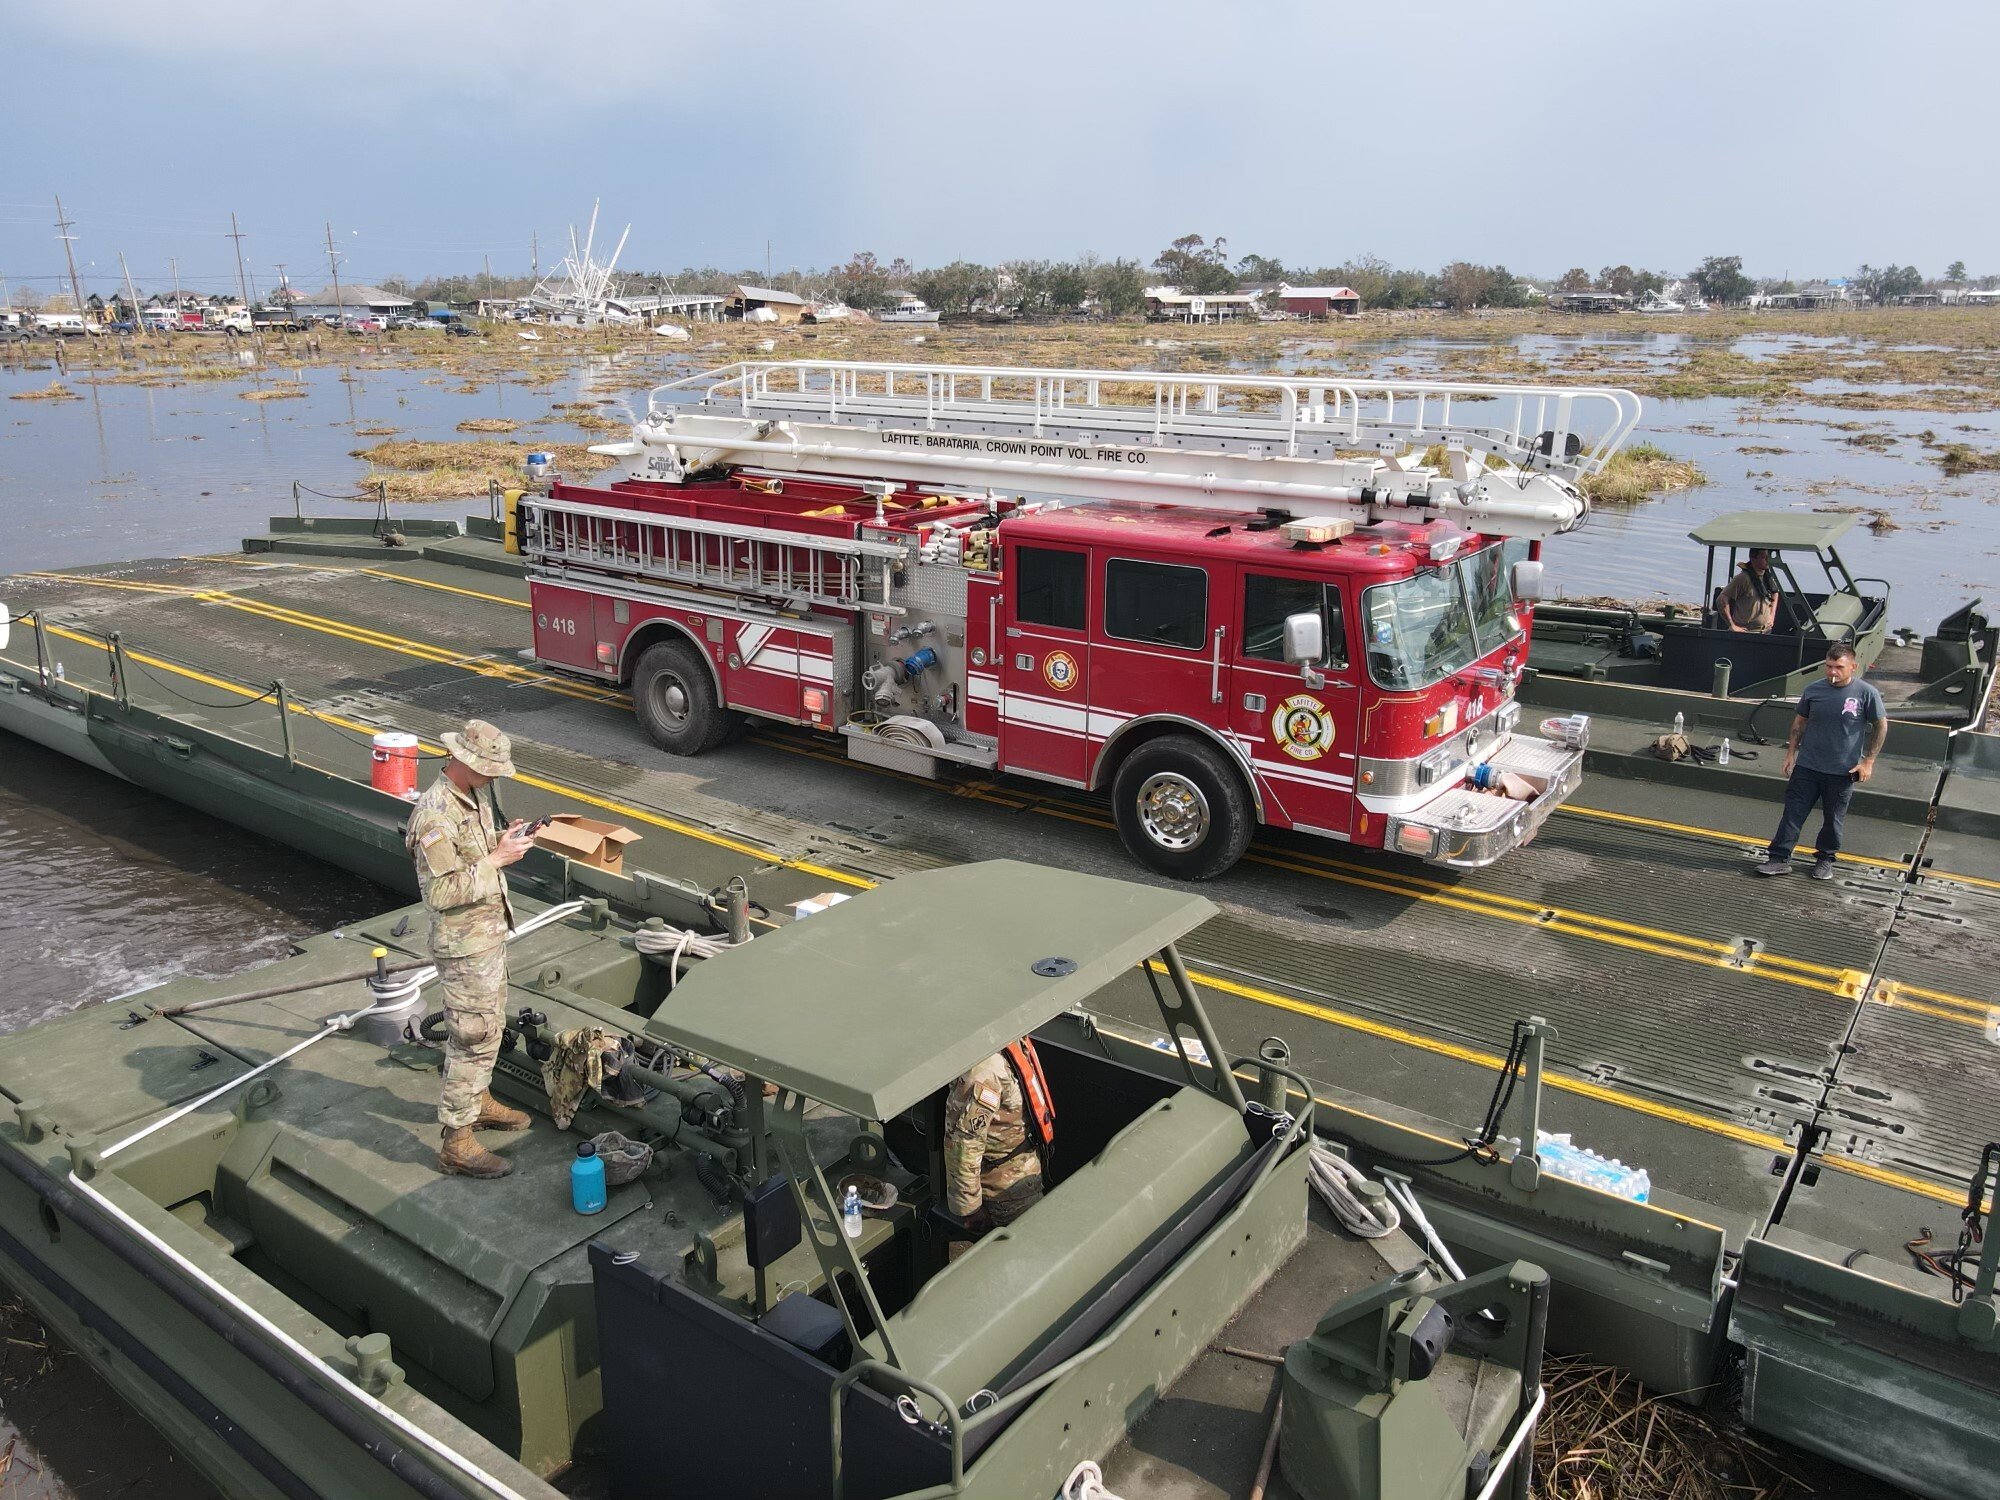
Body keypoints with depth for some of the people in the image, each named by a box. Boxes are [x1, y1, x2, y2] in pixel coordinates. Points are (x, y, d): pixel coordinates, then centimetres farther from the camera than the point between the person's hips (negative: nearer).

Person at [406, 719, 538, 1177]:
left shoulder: (474, 795, 4)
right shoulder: (436, 815, -26)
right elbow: (441, 892, -28)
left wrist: (501, 839, 0)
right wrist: (496, 859, -25)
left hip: (490, 930, 10)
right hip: (464, 944, -10)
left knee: (490, 1025, 24)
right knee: (473, 1038, -3)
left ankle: (478, 1101, 43)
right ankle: (456, 1143, 6)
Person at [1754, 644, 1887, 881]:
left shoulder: (1866, 693, -8)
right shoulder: (1813, 690, -1)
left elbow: (1881, 726, 1)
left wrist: (1868, 761, -2)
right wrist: (1791, 752, 9)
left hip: (1842, 771, -2)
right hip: (1807, 766, 2)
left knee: (1833, 819, 11)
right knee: (1793, 813, 0)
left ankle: (1825, 860, 27)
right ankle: (1780, 859, 5)